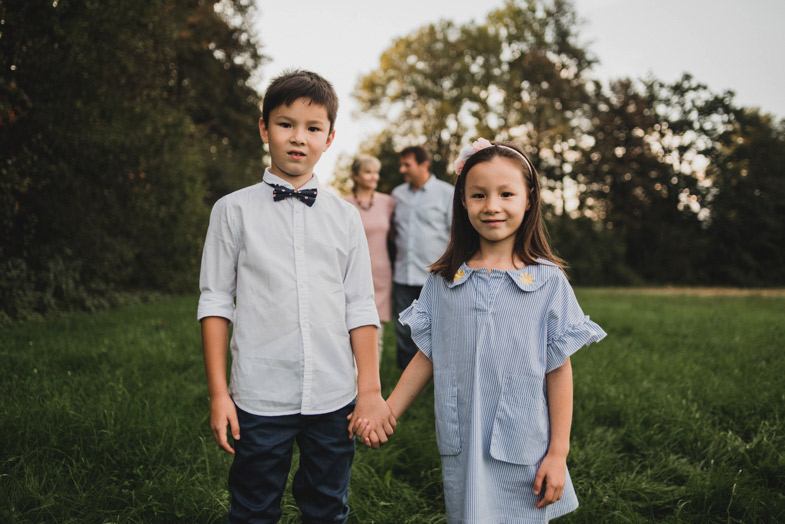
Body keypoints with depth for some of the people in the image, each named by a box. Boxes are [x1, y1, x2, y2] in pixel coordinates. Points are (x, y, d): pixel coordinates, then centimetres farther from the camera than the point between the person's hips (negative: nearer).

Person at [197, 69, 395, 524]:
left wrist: (370, 391, 1)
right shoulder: (234, 210, 0)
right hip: (260, 399, -2)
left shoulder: (345, 217, 5)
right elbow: (216, 303, 1)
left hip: (334, 400, 2)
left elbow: (361, 309, 5)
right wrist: (218, 393, -2)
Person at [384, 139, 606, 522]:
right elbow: (427, 358, 6)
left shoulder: (548, 282, -6)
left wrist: (558, 453, -3)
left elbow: (559, 371, -4)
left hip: (523, 454, -2)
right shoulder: (442, 281, 0)